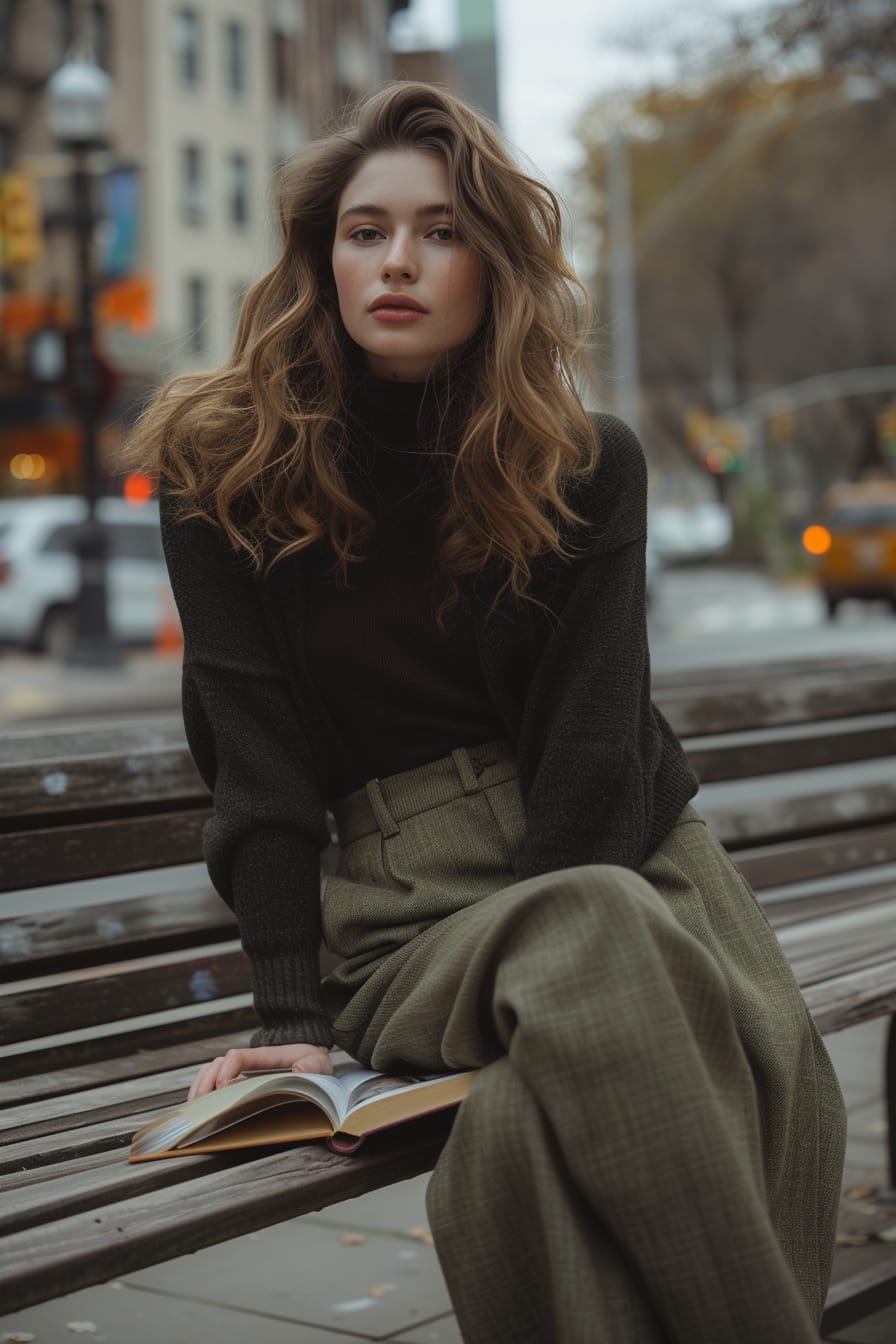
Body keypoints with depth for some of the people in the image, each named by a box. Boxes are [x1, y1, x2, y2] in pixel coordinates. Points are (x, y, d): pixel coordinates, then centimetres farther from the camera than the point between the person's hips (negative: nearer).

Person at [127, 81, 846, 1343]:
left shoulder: (586, 466, 5)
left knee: (771, 1076, -31)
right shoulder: (224, 466, 2)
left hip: (619, 848, 2)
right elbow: (255, 751, -5)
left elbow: (594, 730, -4)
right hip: (410, 896, -1)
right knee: (600, 955, -35)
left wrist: (545, 917, -20)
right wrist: (291, 1012, -15)